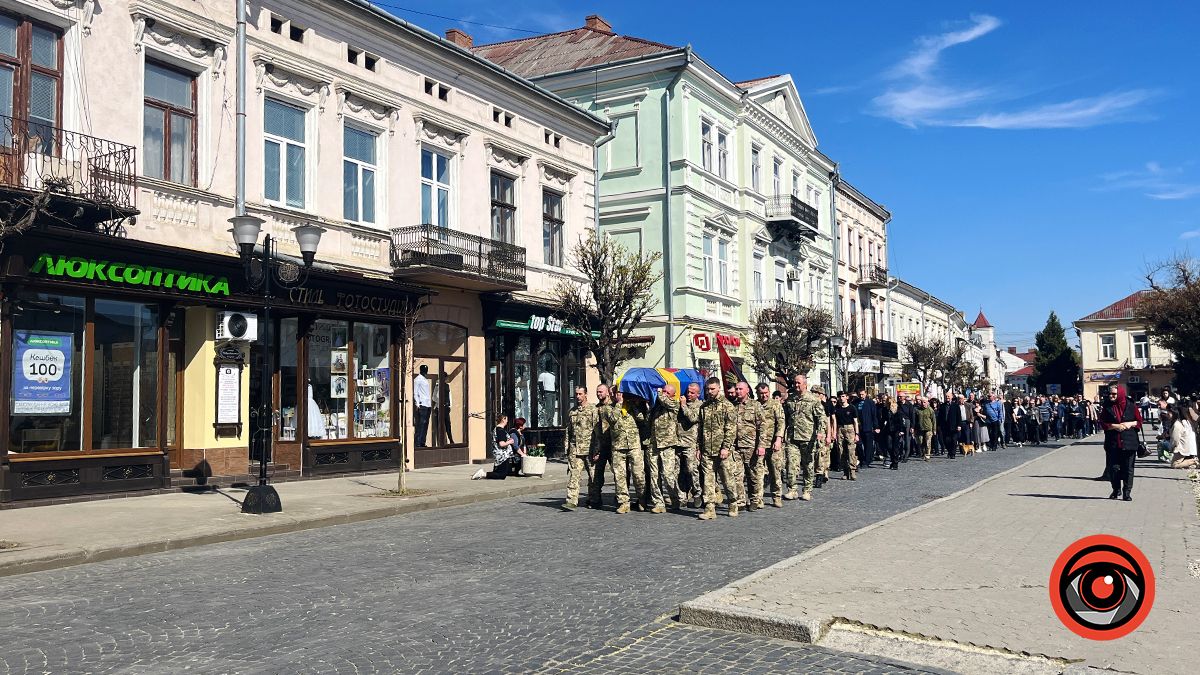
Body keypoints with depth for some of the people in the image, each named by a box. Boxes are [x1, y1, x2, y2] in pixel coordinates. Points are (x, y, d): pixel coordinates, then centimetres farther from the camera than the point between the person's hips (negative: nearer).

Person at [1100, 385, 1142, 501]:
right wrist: (1115, 426, -14)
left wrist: (1130, 424, -11)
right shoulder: (1107, 407, 3)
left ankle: (1127, 492, 11)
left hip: (1129, 442, -1)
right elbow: (1102, 423, 0)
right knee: (1113, 467, 3)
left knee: (1128, 468, 2)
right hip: (1112, 443, 1)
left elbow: (1139, 421, 7)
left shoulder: (1131, 406, 2)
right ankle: (1116, 489, 21)